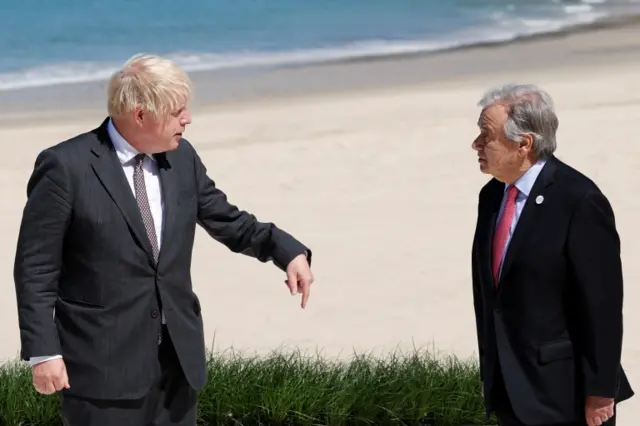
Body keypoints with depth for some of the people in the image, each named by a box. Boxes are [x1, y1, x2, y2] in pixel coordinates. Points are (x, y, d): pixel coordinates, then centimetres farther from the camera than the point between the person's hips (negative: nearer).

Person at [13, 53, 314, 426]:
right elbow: (35, 267, -10)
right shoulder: (66, 167, -13)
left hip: (176, 354, 6)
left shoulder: (182, 158, 5)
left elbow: (228, 221, 16)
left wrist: (288, 251, -1)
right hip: (103, 360, -6)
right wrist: (43, 352, -15)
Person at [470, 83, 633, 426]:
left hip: (565, 392, -7)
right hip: (510, 391, 7)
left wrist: (599, 393, -15)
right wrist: (490, 372, 14)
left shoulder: (579, 201, -16)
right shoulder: (492, 195, 7)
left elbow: (602, 306, -16)